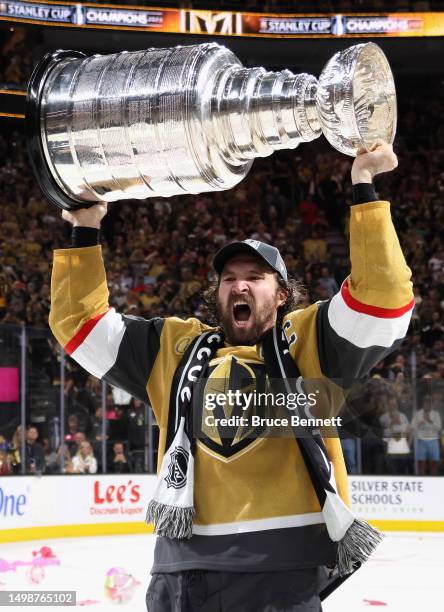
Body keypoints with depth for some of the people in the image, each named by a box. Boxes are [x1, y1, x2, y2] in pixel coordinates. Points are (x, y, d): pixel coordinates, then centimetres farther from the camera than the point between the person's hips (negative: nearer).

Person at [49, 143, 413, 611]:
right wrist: (85, 231, 13)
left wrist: (363, 189, -8)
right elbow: (80, 323, 20)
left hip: (283, 568, -3)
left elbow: (384, 295, -5)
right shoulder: (176, 345, 18)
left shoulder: (309, 339, 8)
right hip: (181, 566, 4)